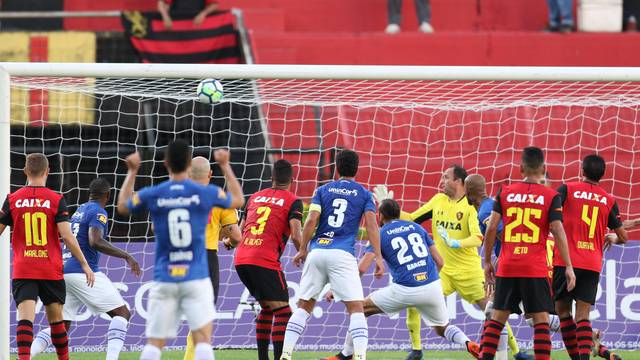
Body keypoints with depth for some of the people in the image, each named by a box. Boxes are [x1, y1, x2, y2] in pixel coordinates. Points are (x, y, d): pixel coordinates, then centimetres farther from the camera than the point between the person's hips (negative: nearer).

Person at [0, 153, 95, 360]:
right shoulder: (56, 200, -4)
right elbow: (67, 236, -9)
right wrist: (85, 264, -2)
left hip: (22, 271, 0)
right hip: (51, 270, 0)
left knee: (25, 317, -10)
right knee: (56, 319, 13)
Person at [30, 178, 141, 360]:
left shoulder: (79, 210, 20)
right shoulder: (98, 212, -5)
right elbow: (95, 242, -20)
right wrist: (126, 256, -18)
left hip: (64, 272, 8)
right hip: (84, 272, -8)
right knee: (122, 314, -4)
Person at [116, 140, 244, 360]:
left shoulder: (152, 195, -2)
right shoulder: (205, 193, -3)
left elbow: (122, 207, 21)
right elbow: (238, 200, 19)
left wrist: (132, 172, 31)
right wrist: (225, 166, 29)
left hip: (164, 280, 1)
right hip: (196, 279, -1)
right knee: (203, 340, -3)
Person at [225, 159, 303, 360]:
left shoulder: (255, 197, 19)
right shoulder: (293, 202, 3)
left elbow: (240, 232, 25)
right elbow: (296, 236, -11)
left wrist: (229, 242, 45)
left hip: (241, 260, 6)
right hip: (265, 262, -6)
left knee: (267, 308, 21)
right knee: (283, 312, -3)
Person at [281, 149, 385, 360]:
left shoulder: (323, 190, 13)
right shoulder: (364, 194, 10)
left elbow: (311, 220, 1)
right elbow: (371, 225, -1)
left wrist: (302, 250, 7)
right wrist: (378, 258, -3)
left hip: (317, 251, 2)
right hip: (343, 255, -2)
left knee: (304, 306, 11)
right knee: (356, 308, -2)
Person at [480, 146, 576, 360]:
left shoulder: (505, 193, 5)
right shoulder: (551, 197, -1)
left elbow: (491, 228, 2)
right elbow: (558, 232, -8)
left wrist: (487, 262, 11)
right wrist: (568, 266, -5)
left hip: (506, 268, 2)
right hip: (535, 269, -2)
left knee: (497, 317, 9)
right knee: (541, 319, 1)